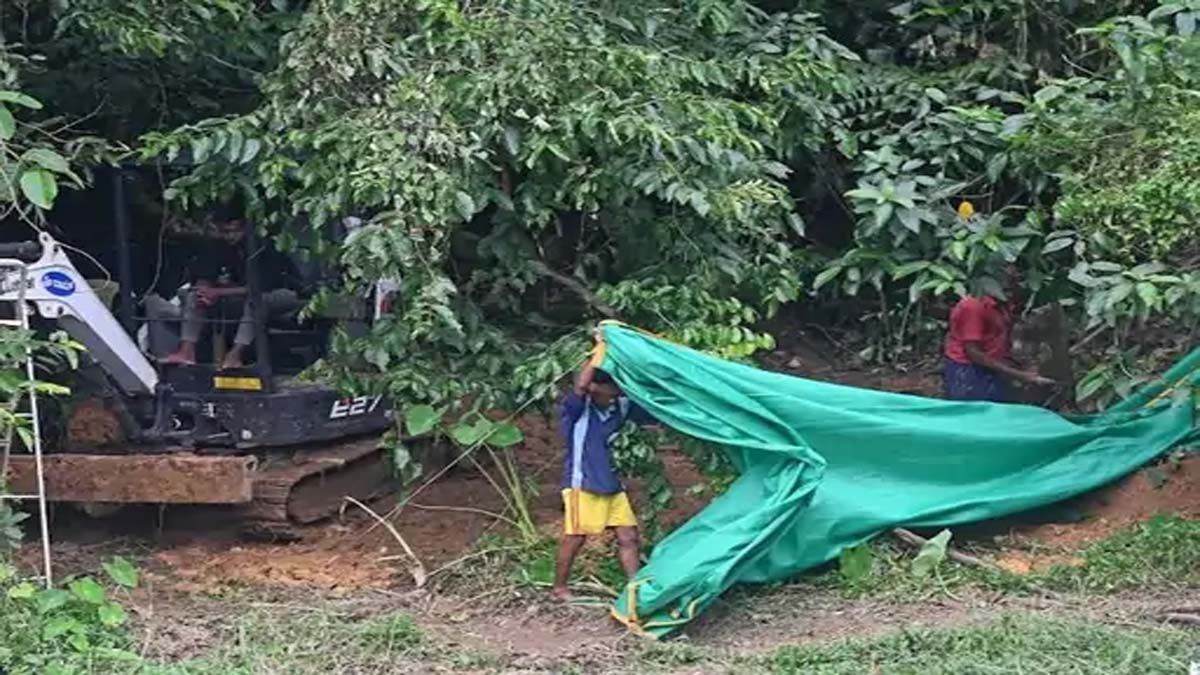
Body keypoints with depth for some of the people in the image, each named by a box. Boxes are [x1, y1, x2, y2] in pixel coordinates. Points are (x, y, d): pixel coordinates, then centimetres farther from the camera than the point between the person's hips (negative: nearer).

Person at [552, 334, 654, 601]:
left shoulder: (621, 407, 3)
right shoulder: (577, 408, -13)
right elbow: (580, 386, -34)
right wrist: (601, 349, -29)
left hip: (612, 486, 6)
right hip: (582, 485, -6)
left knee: (628, 536, 4)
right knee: (575, 537, 1)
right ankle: (559, 587, 17)